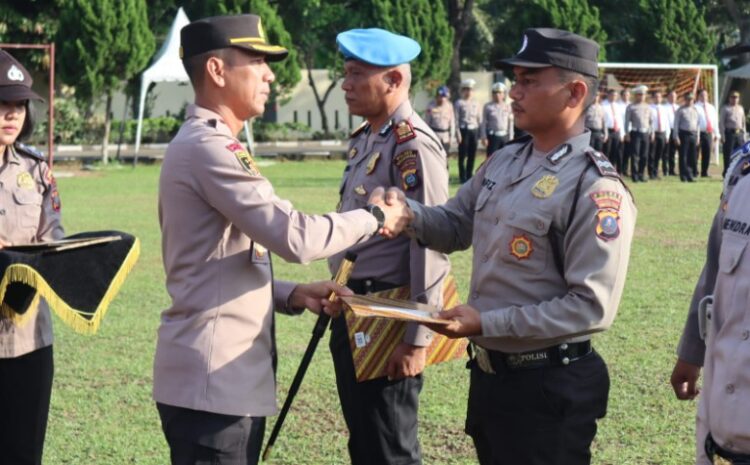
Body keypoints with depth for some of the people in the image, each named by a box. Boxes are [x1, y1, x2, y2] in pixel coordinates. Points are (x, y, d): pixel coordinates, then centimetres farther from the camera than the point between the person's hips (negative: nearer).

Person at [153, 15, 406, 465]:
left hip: (226, 375, 10)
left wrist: (291, 295, 8)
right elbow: (294, 236, -22)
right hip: (213, 379, -10)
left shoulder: (206, 145, 18)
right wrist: (374, 217, -7)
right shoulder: (208, 148, -15)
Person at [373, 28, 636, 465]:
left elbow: (593, 307, -23)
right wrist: (405, 209, -4)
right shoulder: (505, 162, 8)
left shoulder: (595, 189, -19)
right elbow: (454, 227, 18)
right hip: (488, 373, 8)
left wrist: (487, 322, -23)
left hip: (549, 388, -8)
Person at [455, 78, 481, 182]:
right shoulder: (459, 103, 0)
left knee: (472, 155, 6)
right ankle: (463, 177, 3)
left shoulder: (475, 103, 14)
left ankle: (469, 175, 15)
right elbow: (456, 119, -5)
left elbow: (479, 118, 15)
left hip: (474, 130, 4)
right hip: (464, 130, -4)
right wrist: (458, 133, -12)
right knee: (462, 155, -2)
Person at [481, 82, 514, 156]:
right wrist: (484, 138, -7)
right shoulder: (488, 106, 0)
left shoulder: (507, 106, 8)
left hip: (505, 136, 3)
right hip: (493, 136, -3)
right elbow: (484, 123, -1)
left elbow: (510, 123, 9)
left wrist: (511, 138, 5)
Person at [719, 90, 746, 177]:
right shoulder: (726, 108, 3)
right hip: (730, 133, -5)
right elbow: (721, 122, -2)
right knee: (728, 154, -4)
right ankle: (727, 173, 1)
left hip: (739, 133, 5)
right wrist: (722, 134, -10)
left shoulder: (741, 108, 18)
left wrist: (744, 134, 15)